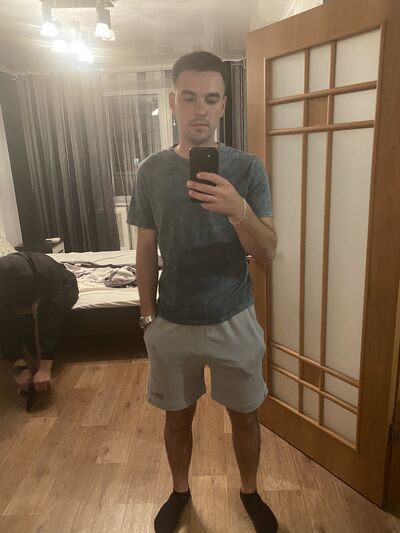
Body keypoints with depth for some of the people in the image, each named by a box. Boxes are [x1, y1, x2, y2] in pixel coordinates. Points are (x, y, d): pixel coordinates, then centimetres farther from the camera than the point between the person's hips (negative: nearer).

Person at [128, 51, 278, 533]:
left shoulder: (247, 168, -8)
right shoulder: (151, 171, -4)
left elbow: (267, 253, -13)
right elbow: (146, 250, 2)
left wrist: (238, 209, -32)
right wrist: (148, 316, 3)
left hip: (234, 322, 0)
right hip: (172, 325, 1)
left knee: (244, 416, 18)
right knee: (177, 417, 20)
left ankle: (249, 491, 46)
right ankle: (180, 490, 48)